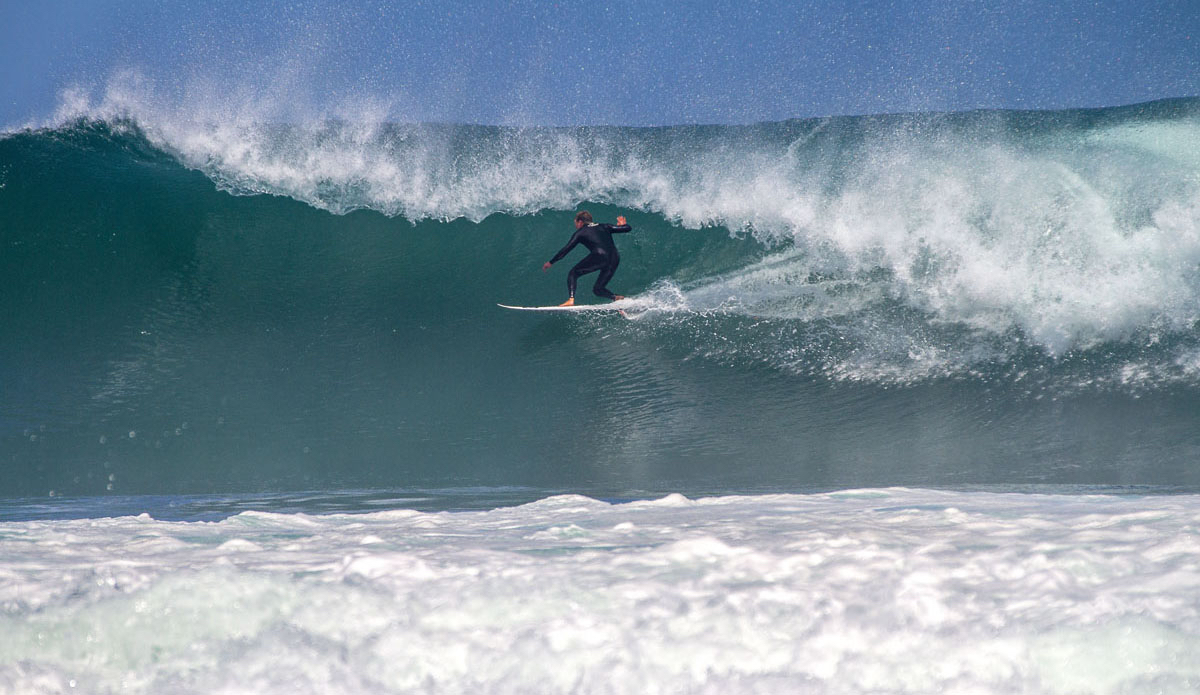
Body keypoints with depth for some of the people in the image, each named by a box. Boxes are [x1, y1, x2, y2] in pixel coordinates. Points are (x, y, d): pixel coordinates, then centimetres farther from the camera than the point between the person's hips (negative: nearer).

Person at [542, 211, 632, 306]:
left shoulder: (581, 232, 15)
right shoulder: (604, 227, 27)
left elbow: (566, 249, 13)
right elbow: (627, 228, 25)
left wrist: (551, 262, 20)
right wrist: (622, 225, 50)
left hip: (600, 256, -5)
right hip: (615, 259, 5)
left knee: (573, 273, 9)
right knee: (598, 288, 17)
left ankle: (571, 300, -10)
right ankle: (615, 297, -9)